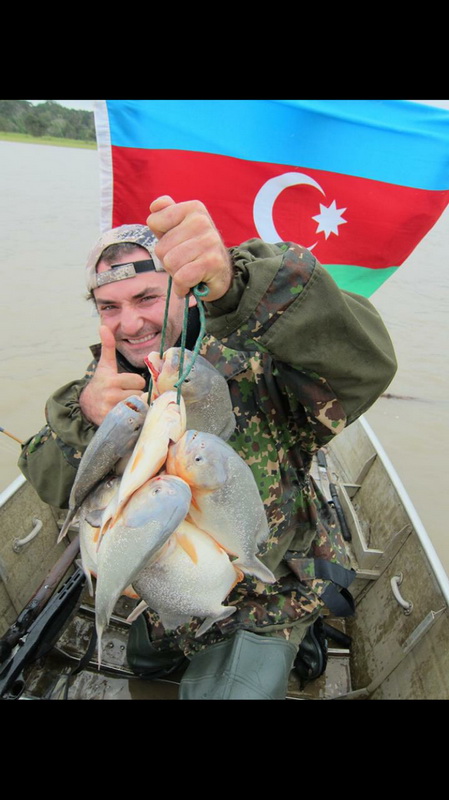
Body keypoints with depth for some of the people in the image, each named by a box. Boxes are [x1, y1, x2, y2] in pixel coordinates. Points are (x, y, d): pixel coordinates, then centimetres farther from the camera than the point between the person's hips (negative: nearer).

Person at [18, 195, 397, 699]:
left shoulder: (249, 361, -32)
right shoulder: (108, 377, -12)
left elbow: (365, 366, -49)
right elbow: (51, 486, -18)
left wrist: (237, 282, -64)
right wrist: (82, 421, -41)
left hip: (265, 597, -5)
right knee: (146, 663, 28)